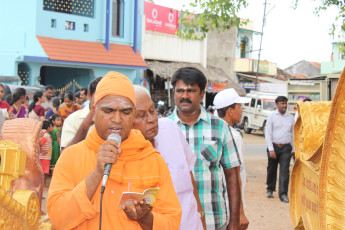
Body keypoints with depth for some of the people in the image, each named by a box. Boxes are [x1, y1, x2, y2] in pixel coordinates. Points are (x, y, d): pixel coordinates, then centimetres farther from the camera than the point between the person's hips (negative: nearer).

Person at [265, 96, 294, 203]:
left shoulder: (290, 117, 9)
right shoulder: (272, 116, -1)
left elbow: (293, 133, 17)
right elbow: (268, 134, -5)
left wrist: (294, 149, 15)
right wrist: (271, 149, -12)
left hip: (286, 147, 1)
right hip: (274, 147, -1)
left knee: (285, 170, -7)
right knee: (271, 169, 10)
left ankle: (283, 194, -7)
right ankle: (270, 189, 29)